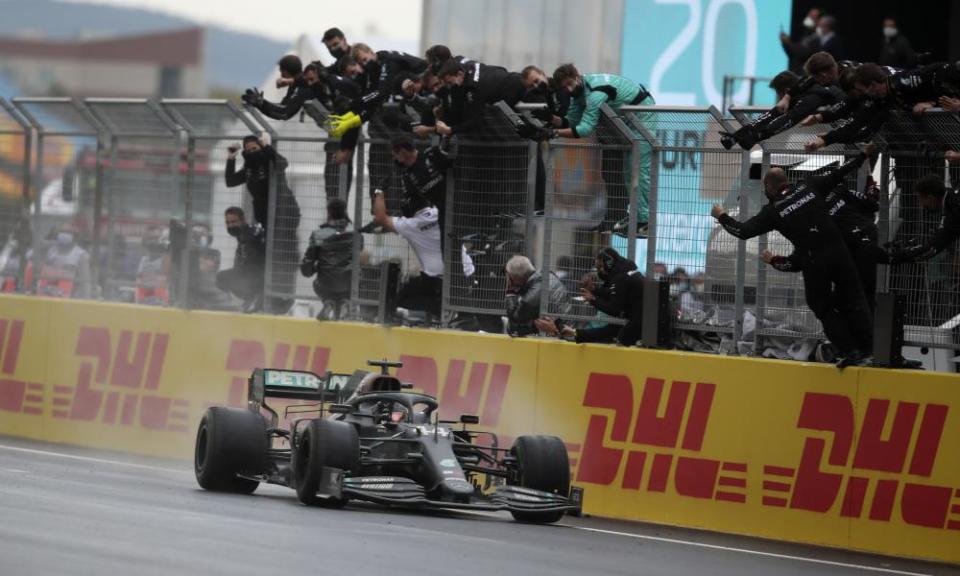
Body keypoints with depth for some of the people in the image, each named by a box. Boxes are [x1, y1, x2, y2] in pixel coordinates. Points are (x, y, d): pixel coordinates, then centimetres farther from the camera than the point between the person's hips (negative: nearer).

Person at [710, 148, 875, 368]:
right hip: (838, 251, 3)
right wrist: (863, 156, 25)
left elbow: (744, 231, 2)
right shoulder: (809, 187, 7)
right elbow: (839, 174, 13)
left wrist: (722, 217, 18)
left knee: (825, 309, 14)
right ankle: (867, 350, 9)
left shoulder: (773, 211, 0)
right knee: (853, 301, 12)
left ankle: (850, 352, 8)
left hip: (814, 262, -3)